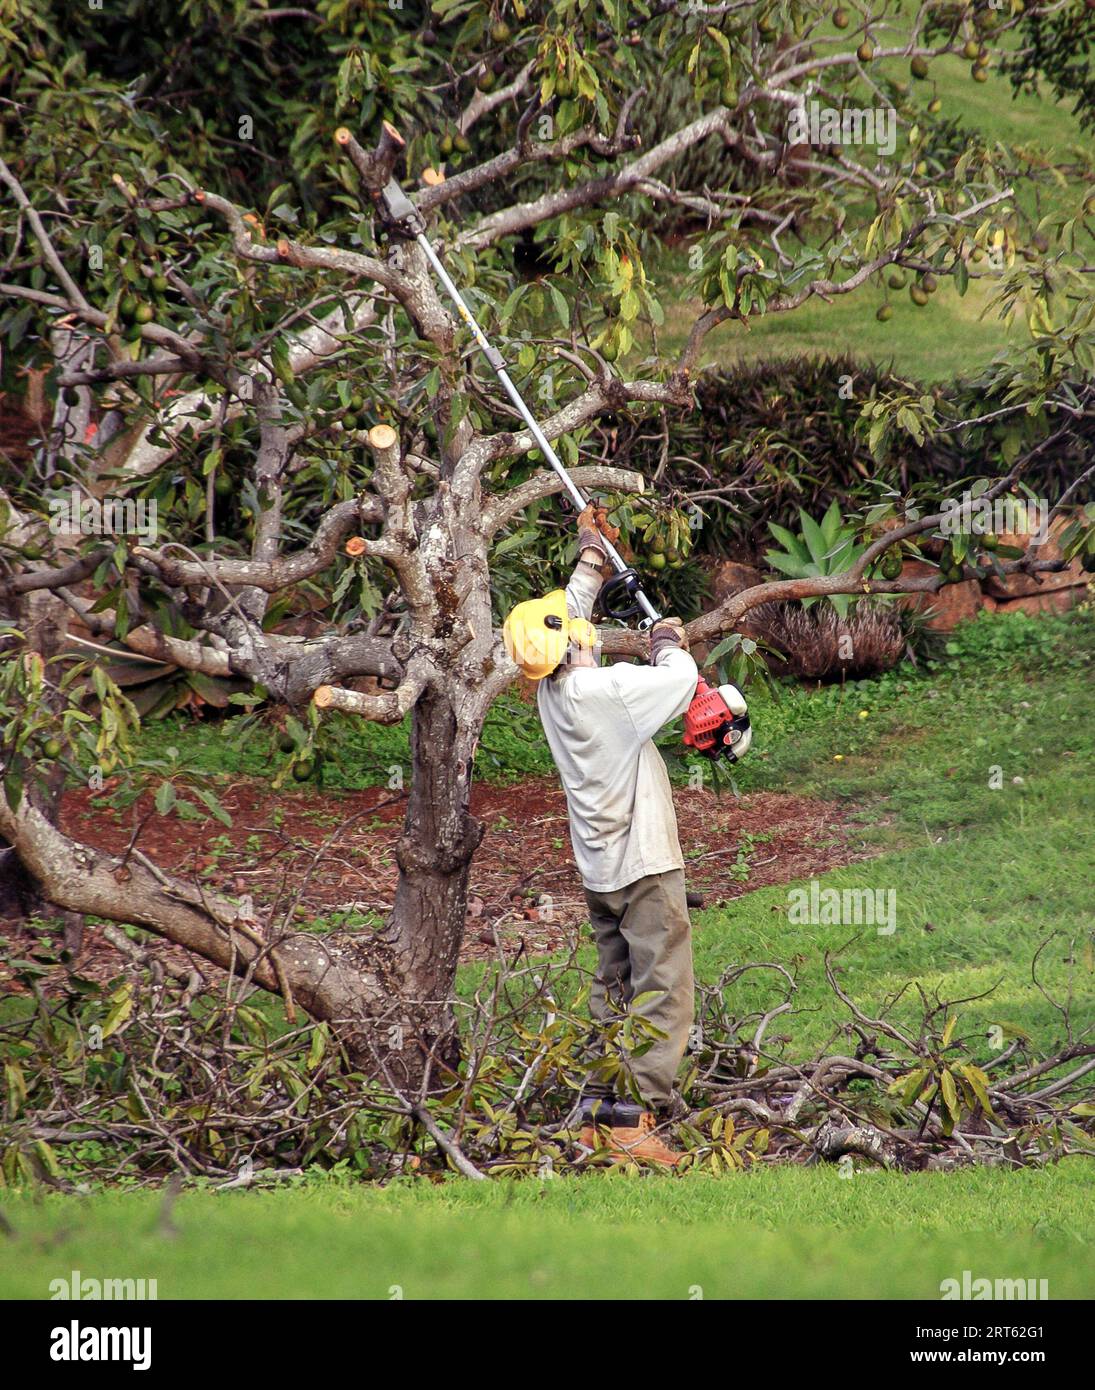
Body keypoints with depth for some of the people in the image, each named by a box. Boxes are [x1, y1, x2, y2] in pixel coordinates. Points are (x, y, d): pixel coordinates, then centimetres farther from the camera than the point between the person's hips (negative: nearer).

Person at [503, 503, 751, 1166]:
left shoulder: (552, 689, 3)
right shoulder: (605, 689, -20)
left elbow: (572, 612, 20)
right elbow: (682, 680, -16)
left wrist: (592, 551, 28)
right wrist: (667, 642, 5)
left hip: (601, 868, 9)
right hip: (645, 863, -9)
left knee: (615, 991, 15)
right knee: (662, 995, -8)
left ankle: (598, 1111, 13)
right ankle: (637, 1118, -15)